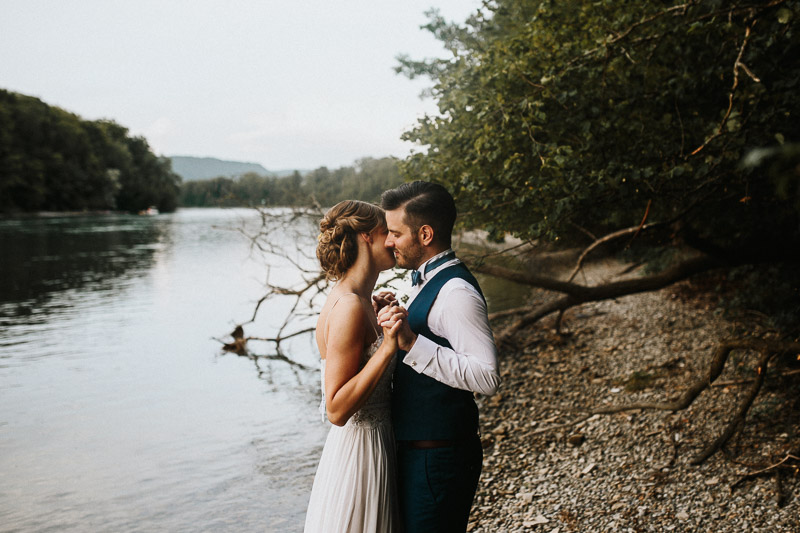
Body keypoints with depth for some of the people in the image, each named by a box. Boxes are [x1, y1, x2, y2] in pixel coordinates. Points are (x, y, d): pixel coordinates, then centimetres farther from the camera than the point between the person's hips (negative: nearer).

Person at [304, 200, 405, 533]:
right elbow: (337, 409, -25)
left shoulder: (357, 302, 7)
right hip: (359, 451, -10)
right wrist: (388, 345, -28)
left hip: (372, 445, 10)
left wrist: (381, 327, 17)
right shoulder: (350, 307, -22)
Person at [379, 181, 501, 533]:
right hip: (416, 449, 10)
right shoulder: (428, 282, 10)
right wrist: (398, 327, 4)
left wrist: (412, 342, -30)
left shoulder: (456, 292, -22)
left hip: (438, 457, -10)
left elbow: (487, 376, -28)